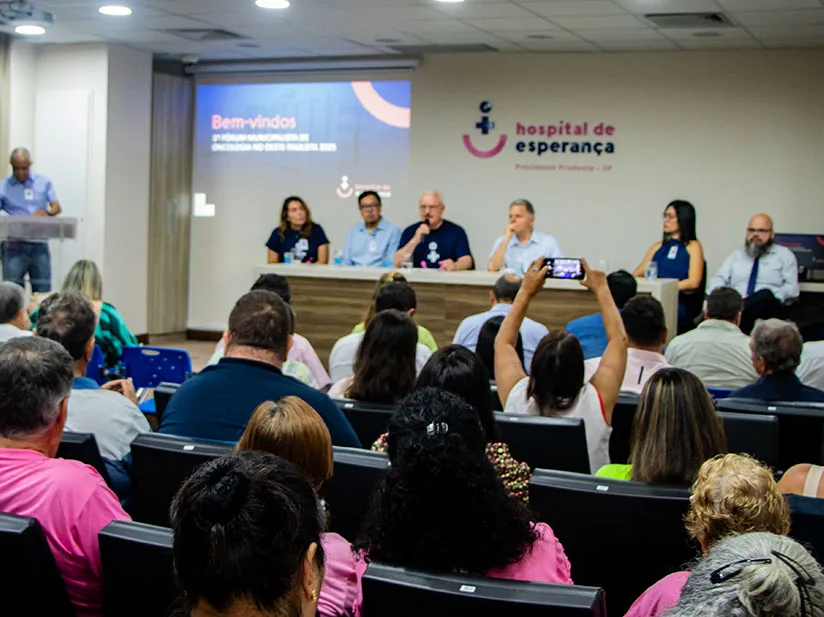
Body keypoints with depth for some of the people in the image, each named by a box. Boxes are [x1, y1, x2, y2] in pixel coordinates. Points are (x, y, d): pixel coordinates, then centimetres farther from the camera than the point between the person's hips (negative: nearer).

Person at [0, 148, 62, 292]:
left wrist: (48, 213, -18)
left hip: (39, 246, 1)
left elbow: (57, 207, 5)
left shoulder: (44, 183, 12)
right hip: (14, 246, -1)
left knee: (43, 290, 1)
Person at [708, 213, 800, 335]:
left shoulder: (784, 255, 18)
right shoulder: (736, 255, 27)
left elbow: (792, 288, 7)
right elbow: (718, 280, 15)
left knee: (765, 295, -39)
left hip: (768, 308, -2)